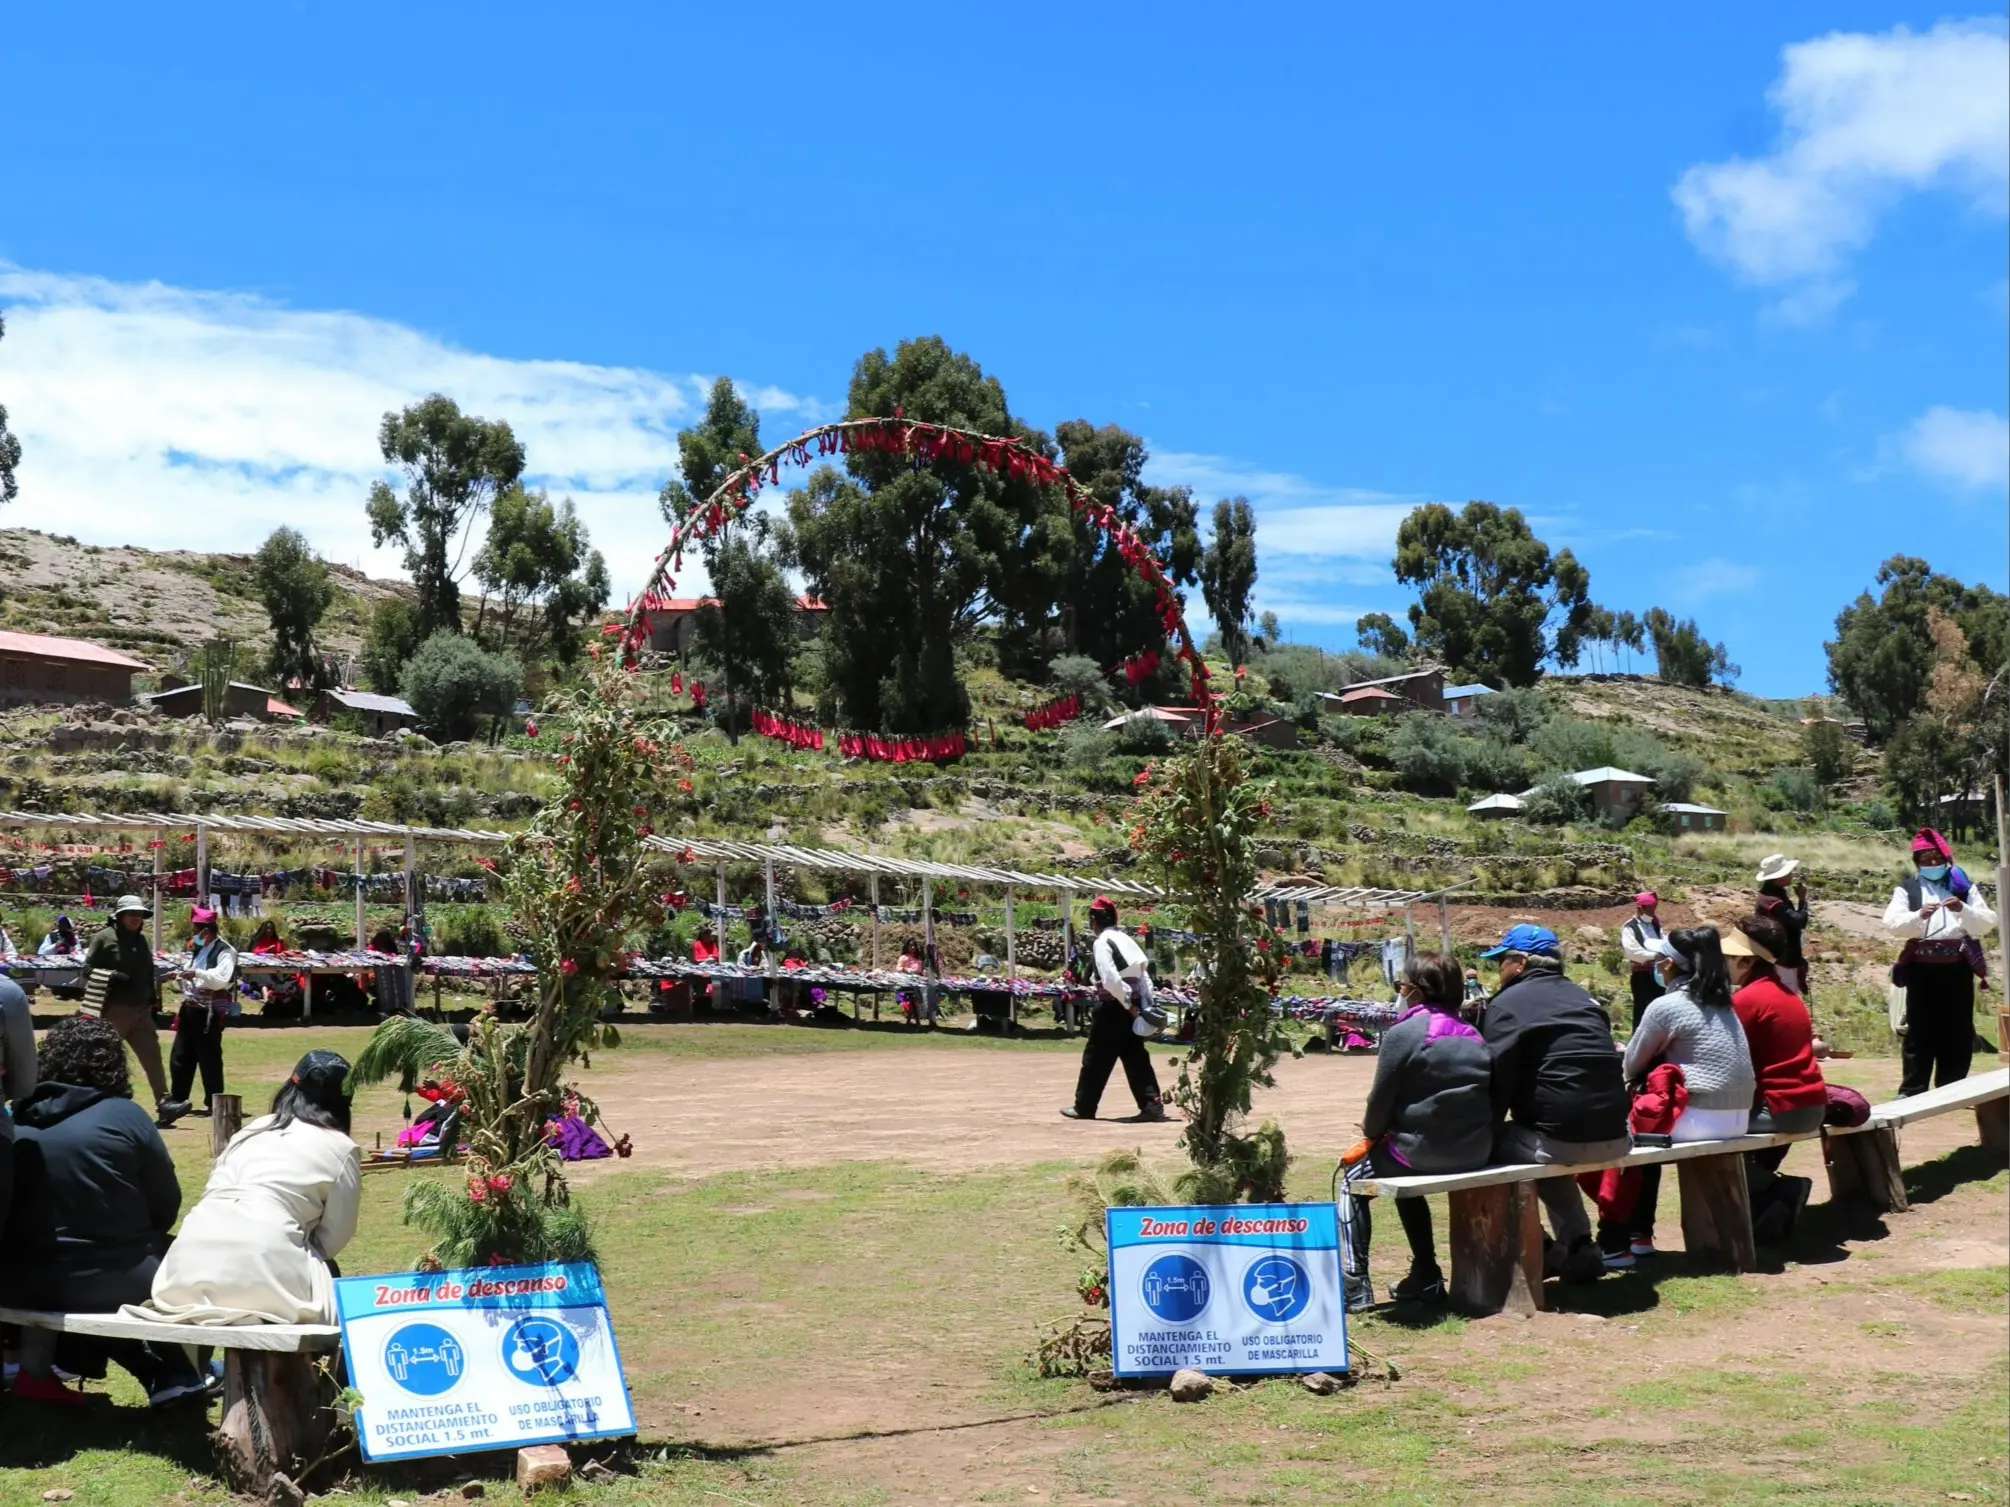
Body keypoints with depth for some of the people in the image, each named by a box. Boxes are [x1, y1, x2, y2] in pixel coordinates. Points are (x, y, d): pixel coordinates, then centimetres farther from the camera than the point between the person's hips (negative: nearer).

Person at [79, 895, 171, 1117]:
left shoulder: (141, 940, 16)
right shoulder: (105, 938, -4)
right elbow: (88, 970, -7)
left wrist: (152, 1001, 18)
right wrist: (112, 976, -21)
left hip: (141, 1010, 6)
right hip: (114, 1010, -6)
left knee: (152, 1055, -3)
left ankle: (163, 1102, -8)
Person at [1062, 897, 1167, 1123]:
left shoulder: (1102, 942, -10)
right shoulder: (1127, 940, 13)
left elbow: (1110, 979, -20)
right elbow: (1144, 974, 10)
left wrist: (1127, 1005, -14)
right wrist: (1146, 1005, 6)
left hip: (1114, 1007, -7)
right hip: (1134, 1006, 7)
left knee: (1096, 1058, 5)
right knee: (1136, 1058, 8)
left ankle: (1084, 1107, 13)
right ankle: (1152, 1106, 0)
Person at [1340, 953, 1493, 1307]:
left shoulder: (1403, 1033, -10)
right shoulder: (1471, 1035, 11)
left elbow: (1381, 1097, -9)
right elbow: (1487, 1096, 16)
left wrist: (1372, 1129, 14)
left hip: (1424, 1151, -7)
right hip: (1475, 1152, 7)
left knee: (1355, 1178, 17)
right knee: (1406, 1180, 34)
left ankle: (1356, 1283, 9)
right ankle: (1426, 1278, 34)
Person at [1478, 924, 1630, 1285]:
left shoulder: (1507, 1004, -2)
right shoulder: (1584, 999, 20)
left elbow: (1496, 1081, -8)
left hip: (1563, 1139, -8)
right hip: (1614, 1139, 8)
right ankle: (1577, 1246, 24)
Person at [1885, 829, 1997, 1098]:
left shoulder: (1965, 887, 11)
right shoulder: (1907, 890, 7)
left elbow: (1987, 923, 3)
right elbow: (1892, 922, -6)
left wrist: (1963, 910, -17)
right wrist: (1919, 916, -25)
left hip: (1959, 966, 2)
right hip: (1922, 967, -2)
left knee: (1958, 1029, 5)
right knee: (1920, 1029, -1)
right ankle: (1912, 1090, 2)